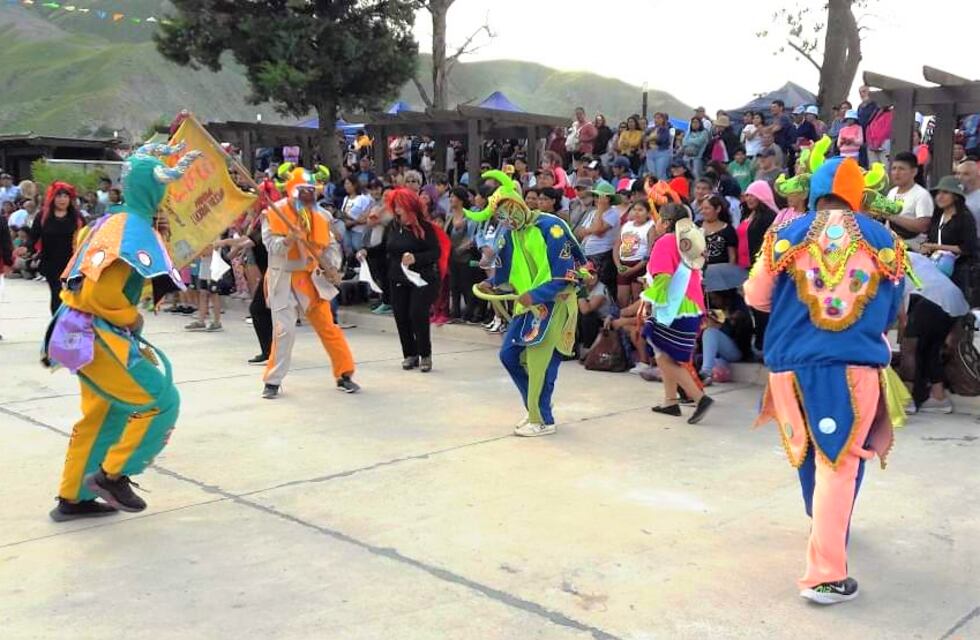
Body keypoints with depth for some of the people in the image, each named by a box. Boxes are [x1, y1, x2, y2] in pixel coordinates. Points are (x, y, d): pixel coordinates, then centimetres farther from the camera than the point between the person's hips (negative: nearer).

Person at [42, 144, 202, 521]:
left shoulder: (112, 222, 12)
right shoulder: (135, 227, -16)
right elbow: (102, 290, -24)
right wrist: (132, 319, -10)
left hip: (87, 332, 10)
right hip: (99, 334, -10)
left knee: (99, 416, 17)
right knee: (159, 401, -4)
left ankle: (72, 499, 25)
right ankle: (111, 476, 1)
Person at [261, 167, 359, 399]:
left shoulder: (320, 215, 5)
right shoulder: (274, 212, -7)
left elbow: (331, 245, 8)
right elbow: (271, 245, -14)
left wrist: (332, 267, -10)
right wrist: (287, 240, -33)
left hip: (312, 278, 3)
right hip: (284, 279, -3)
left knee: (328, 326, 4)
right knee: (284, 330, -5)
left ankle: (344, 375, 14)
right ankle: (273, 381, 9)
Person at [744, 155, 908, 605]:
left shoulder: (787, 236, 0)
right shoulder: (884, 241, 3)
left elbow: (756, 297, 8)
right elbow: (891, 313, 14)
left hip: (793, 363, 2)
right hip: (855, 366, -1)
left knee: (811, 452, 22)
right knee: (839, 461, 0)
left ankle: (826, 526, 45)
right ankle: (825, 573, -4)